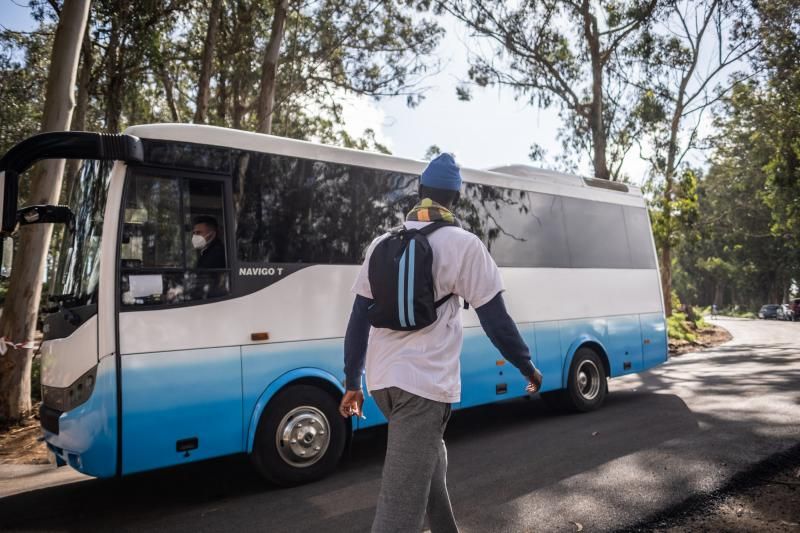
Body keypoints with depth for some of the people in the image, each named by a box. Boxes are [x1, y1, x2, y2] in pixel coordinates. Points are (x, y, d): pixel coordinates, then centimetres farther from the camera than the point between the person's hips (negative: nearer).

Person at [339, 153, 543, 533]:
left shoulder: (382, 244, 8)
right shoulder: (464, 245, -6)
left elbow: (359, 319, 9)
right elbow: (495, 319, -4)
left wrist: (352, 382, 16)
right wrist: (527, 366, 11)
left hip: (382, 379, 6)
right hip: (425, 381, -6)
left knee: (430, 461, 27)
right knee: (401, 501, -3)